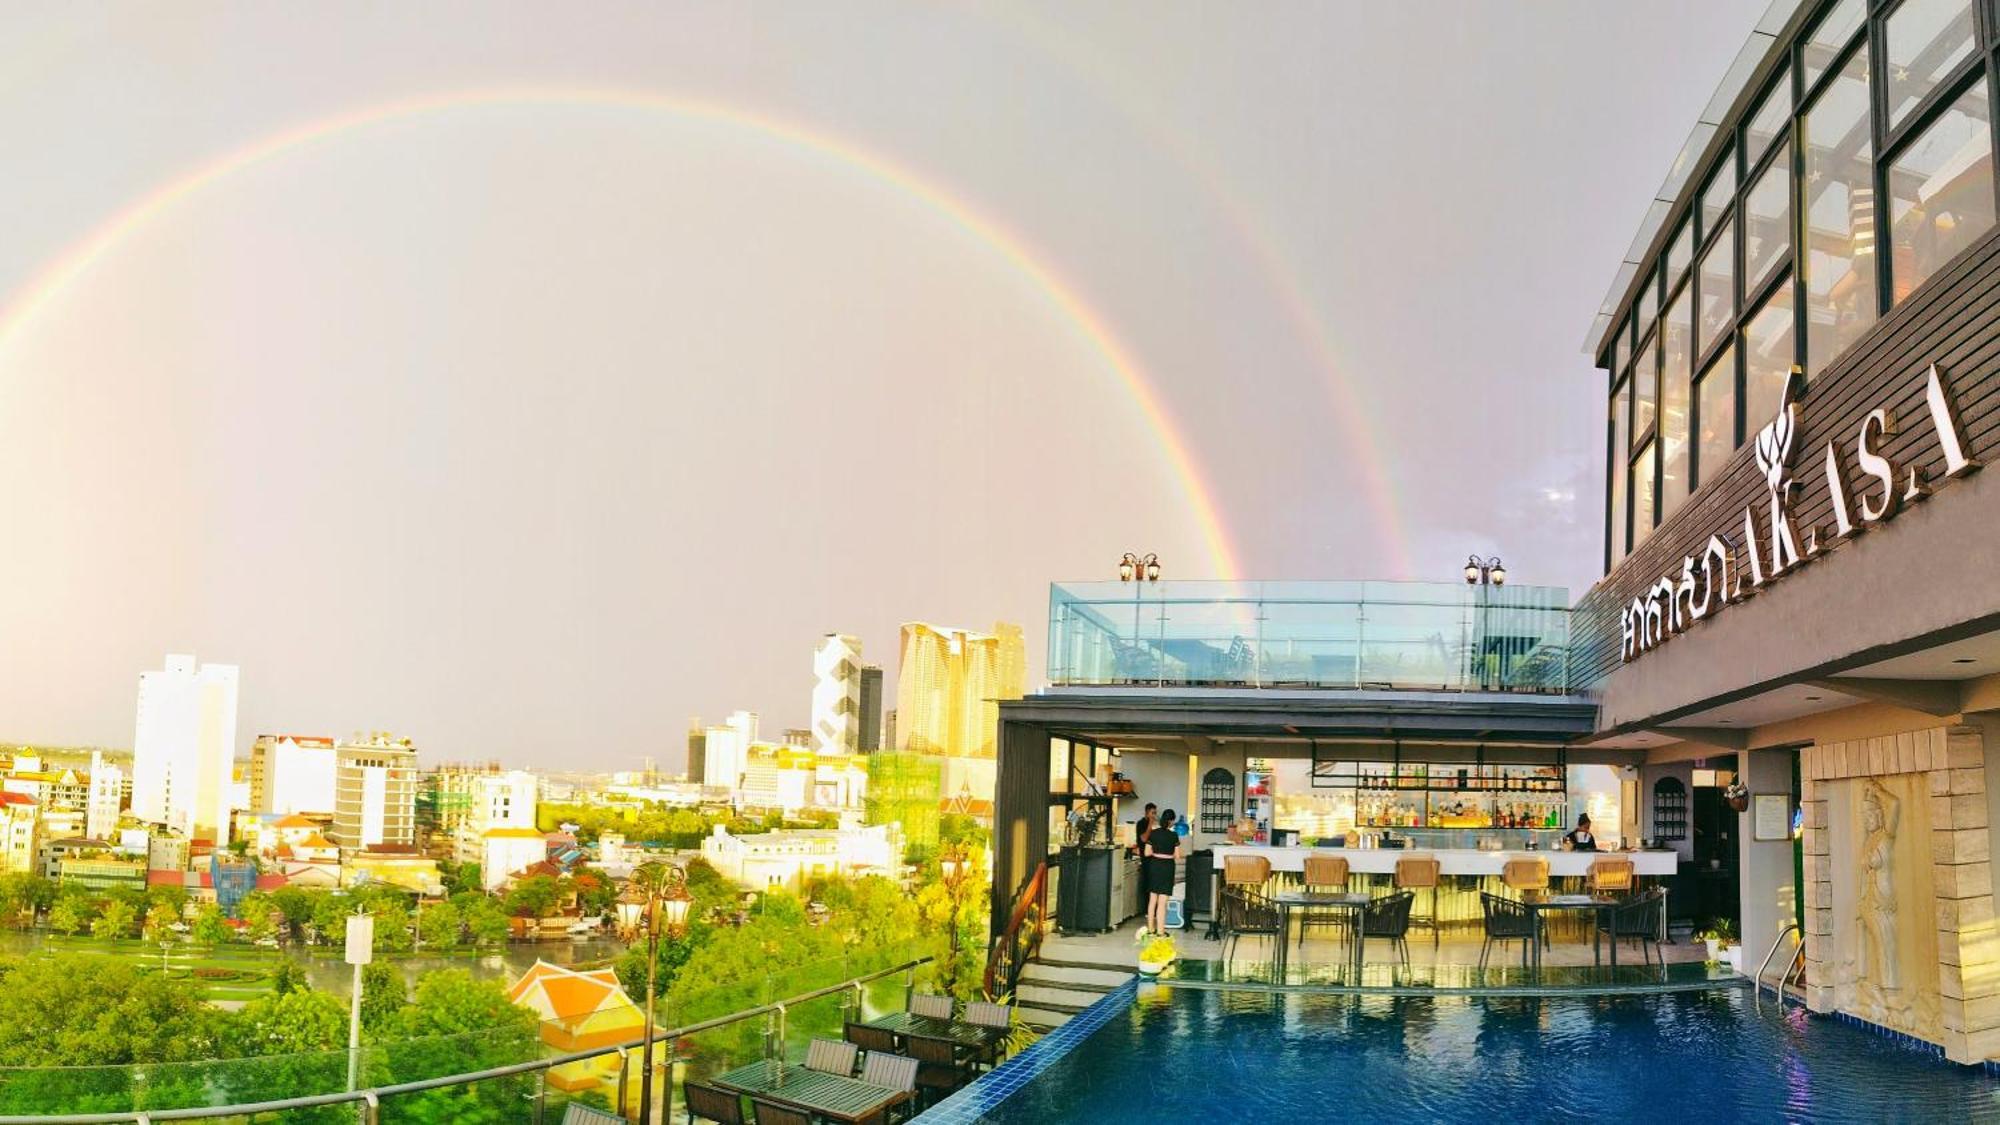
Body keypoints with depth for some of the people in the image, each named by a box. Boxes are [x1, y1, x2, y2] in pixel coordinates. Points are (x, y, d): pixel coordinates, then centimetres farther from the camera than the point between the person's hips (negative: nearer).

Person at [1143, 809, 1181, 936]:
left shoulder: (1153, 833, -1)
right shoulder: (1174, 835, -11)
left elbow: (1147, 853, 1)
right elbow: (1177, 855, -8)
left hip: (1154, 865, 4)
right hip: (1167, 866, -4)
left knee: (1152, 900, 16)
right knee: (1162, 902, -3)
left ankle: (1151, 928, 23)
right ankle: (1160, 931, -2)